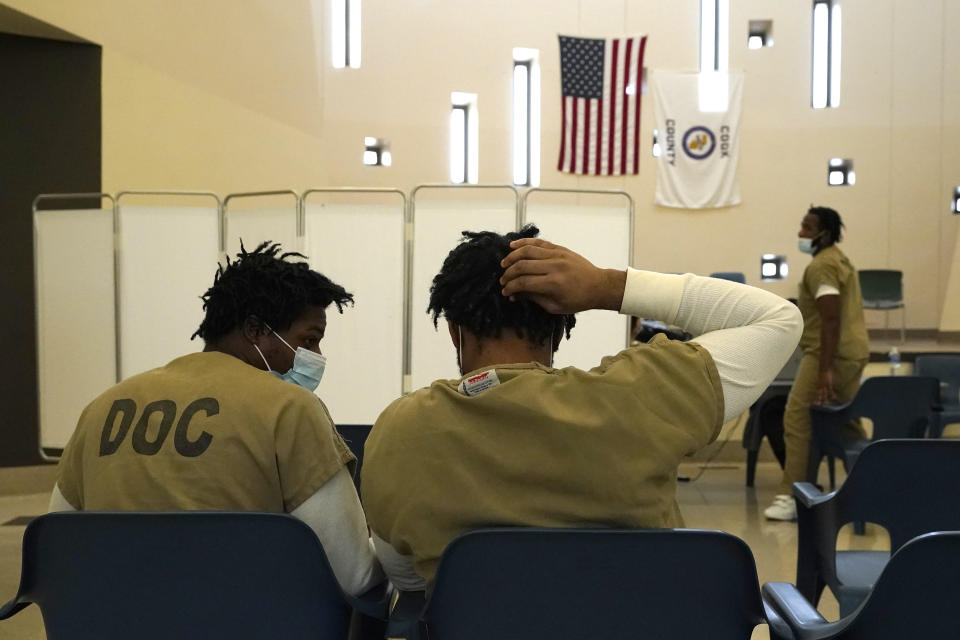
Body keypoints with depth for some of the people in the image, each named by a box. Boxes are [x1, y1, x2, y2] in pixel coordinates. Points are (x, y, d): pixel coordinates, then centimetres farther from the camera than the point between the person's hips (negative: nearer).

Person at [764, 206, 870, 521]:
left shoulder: (821, 266, -14)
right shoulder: (839, 259, 18)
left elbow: (831, 319, -22)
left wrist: (825, 371, -26)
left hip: (832, 354, -11)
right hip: (853, 352, 11)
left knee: (798, 419, -12)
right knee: (846, 420, 19)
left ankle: (791, 497, -14)